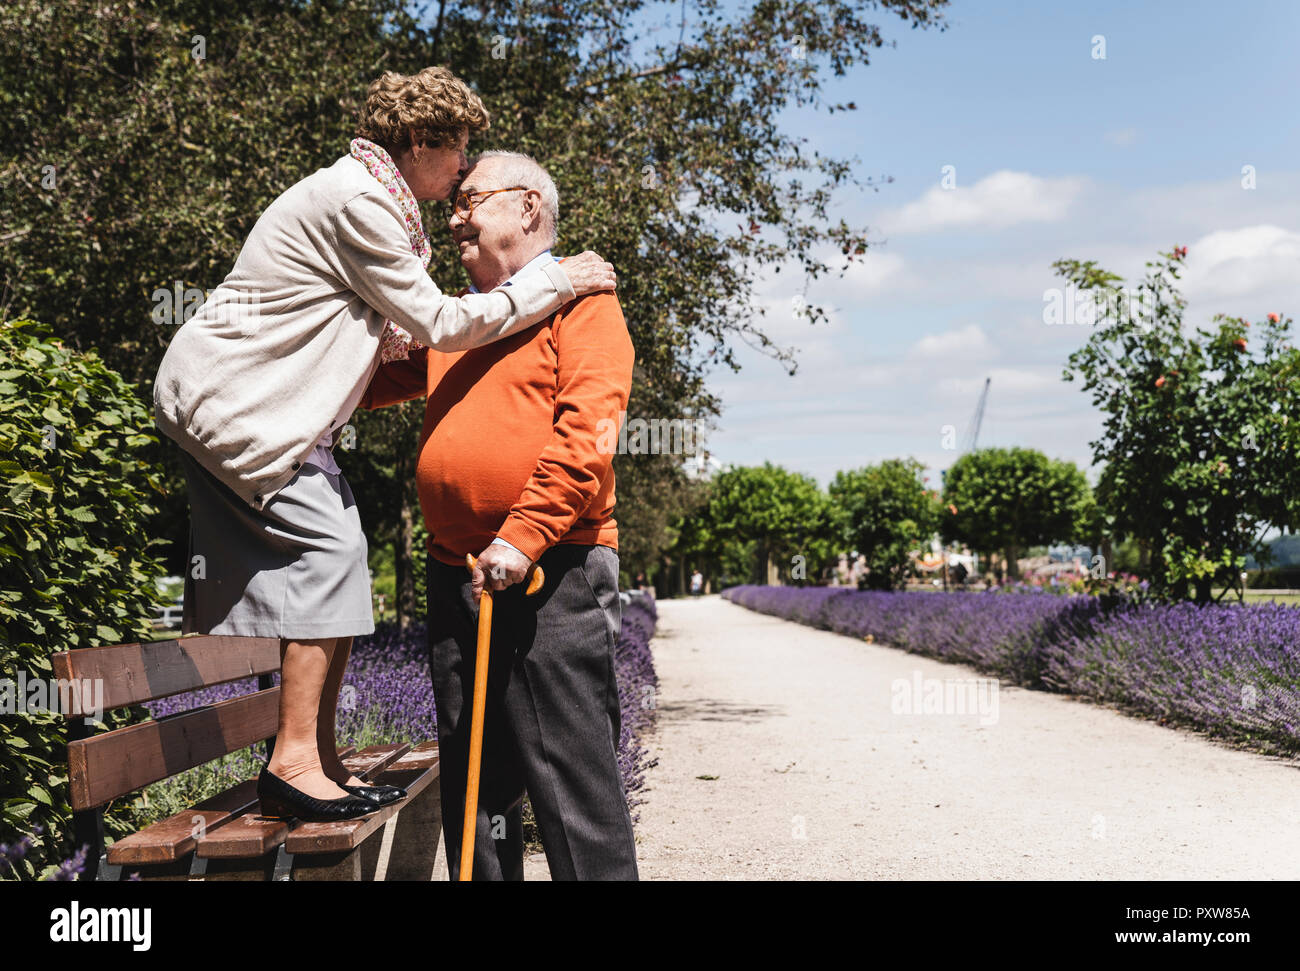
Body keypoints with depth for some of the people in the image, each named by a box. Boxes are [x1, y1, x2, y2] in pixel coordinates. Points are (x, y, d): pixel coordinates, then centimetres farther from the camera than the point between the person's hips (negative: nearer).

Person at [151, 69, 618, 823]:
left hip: (274, 405, 10)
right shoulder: (357, 201, -18)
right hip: (232, 400, -10)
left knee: (333, 552, 5)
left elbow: (391, 332, 19)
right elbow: (437, 322, -16)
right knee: (327, 549, -16)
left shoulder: (374, 200, 15)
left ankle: (319, 763, 9)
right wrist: (556, 282, -11)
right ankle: (295, 763, -13)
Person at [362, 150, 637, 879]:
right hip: (457, 573, 7)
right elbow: (369, 381, 31)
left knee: (571, 772, -6)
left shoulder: (579, 299, 0)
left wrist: (524, 535, -21)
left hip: (550, 572, -7)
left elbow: (587, 432, -13)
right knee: (475, 779, 12)